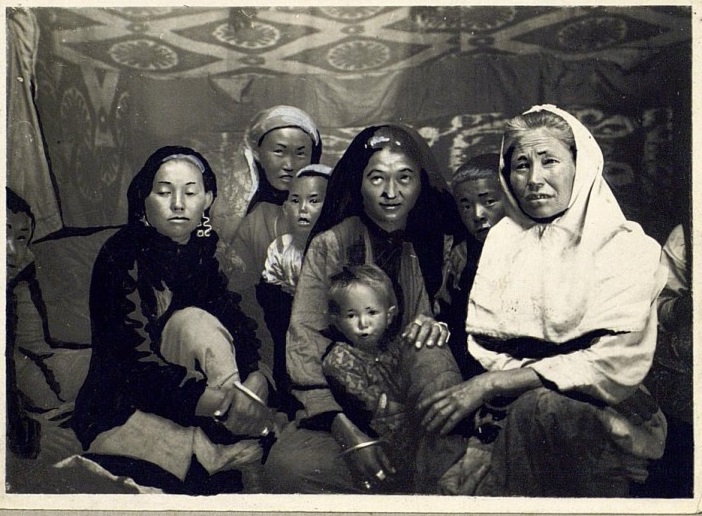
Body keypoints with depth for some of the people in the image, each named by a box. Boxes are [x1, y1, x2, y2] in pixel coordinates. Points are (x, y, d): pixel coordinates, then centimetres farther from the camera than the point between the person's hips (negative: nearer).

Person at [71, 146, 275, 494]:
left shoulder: (207, 254, 6)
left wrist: (256, 377, -25)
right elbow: (134, 360, -20)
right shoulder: (122, 256, -11)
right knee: (193, 320, -30)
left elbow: (241, 328, -1)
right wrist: (226, 400, -31)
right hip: (122, 410, -4)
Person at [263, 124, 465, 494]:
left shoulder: (435, 244, 8)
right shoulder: (330, 245, 1)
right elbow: (304, 341, -8)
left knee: (432, 360, -33)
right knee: (285, 466, -29)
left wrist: (437, 325, -13)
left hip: (416, 401, 1)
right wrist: (347, 430, -22)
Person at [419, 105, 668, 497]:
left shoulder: (627, 247, -2)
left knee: (538, 406, -35)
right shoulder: (502, 237, 11)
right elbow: (482, 343, 3)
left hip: (606, 418, -2)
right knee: (454, 490, -26)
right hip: (510, 414, 3)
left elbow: (617, 366, -15)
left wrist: (493, 384, -19)